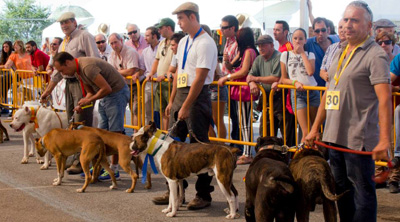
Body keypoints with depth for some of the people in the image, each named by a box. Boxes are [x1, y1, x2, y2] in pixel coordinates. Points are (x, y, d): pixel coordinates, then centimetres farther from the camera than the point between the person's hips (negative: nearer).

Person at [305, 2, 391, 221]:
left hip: (359, 137, -8)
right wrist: (315, 128, 19)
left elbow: (384, 100, -18)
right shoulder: (341, 52, 15)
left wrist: (384, 140, -25)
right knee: (341, 187, 16)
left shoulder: (374, 55, -10)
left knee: (362, 190, -2)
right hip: (335, 135, 8)